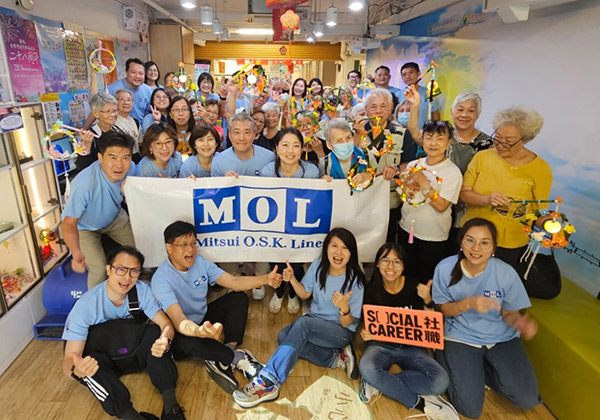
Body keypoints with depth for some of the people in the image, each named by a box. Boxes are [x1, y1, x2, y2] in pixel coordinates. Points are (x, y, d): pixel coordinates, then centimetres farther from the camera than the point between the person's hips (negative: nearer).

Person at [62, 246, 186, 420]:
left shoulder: (142, 290, -17)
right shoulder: (85, 306, -25)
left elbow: (166, 324, -18)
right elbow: (69, 360, -25)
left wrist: (165, 341, -42)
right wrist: (76, 371, -50)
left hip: (133, 355, 2)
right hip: (102, 360, -2)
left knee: (155, 332, -26)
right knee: (90, 360, -34)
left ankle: (170, 403, -29)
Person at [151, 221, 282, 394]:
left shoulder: (200, 262, -8)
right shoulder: (161, 279, -28)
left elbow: (234, 282, -12)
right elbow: (178, 320, -40)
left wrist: (265, 279, -28)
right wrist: (199, 331, -63)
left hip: (203, 319, 7)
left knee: (239, 298, -8)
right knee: (188, 340, -39)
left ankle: (228, 351, -21)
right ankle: (237, 357, -16)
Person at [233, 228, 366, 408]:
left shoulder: (356, 280, -19)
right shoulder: (318, 265, -8)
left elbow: (347, 323, -14)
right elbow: (305, 294, 7)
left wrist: (344, 308, -37)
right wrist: (292, 279, -13)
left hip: (341, 331, -6)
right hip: (314, 322, 6)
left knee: (302, 323, -34)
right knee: (283, 336, -23)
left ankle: (268, 383, -36)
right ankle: (336, 358, -12)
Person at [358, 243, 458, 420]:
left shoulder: (415, 287, -7)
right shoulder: (372, 290, -5)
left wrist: (428, 301, -20)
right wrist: (365, 334, -20)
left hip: (411, 347, 1)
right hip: (382, 345, -1)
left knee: (440, 381, -27)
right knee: (367, 368, -35)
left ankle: (379, 383, -13)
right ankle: (420, 403, -14)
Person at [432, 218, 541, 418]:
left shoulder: (506, 273, -17)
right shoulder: (445, 268, -18)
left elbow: (509, 313, -5)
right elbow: (444, 309, -8)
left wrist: (519, 322, -30)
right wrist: (468, 303, -29)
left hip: (501, 338, 2)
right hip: (461, 337, -2)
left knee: (527, 399, -8)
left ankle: (478, 369, 15)